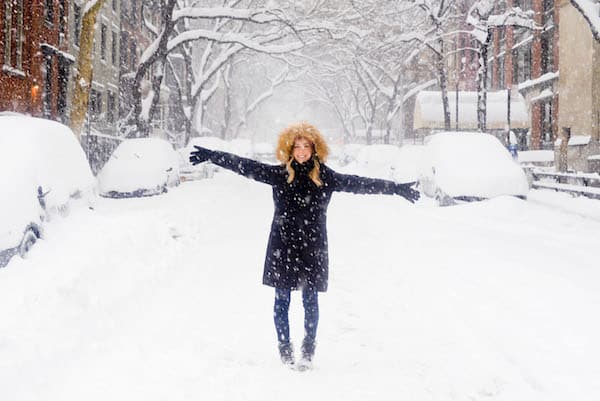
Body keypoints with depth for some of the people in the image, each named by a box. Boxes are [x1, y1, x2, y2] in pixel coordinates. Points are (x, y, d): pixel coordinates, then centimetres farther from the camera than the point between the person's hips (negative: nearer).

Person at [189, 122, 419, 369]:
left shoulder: (324, 176, -1)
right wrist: (210, 156, -3)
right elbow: (245, 166, 1)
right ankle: (284, 348, 20)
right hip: (282, 246, 1)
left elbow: (358, 183, -4)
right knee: (282, 300, 6)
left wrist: (397, 189, -8)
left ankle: (308, 350, 18)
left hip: (313, 247, 0)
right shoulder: (279, 174, 1)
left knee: (310, 300, 4)